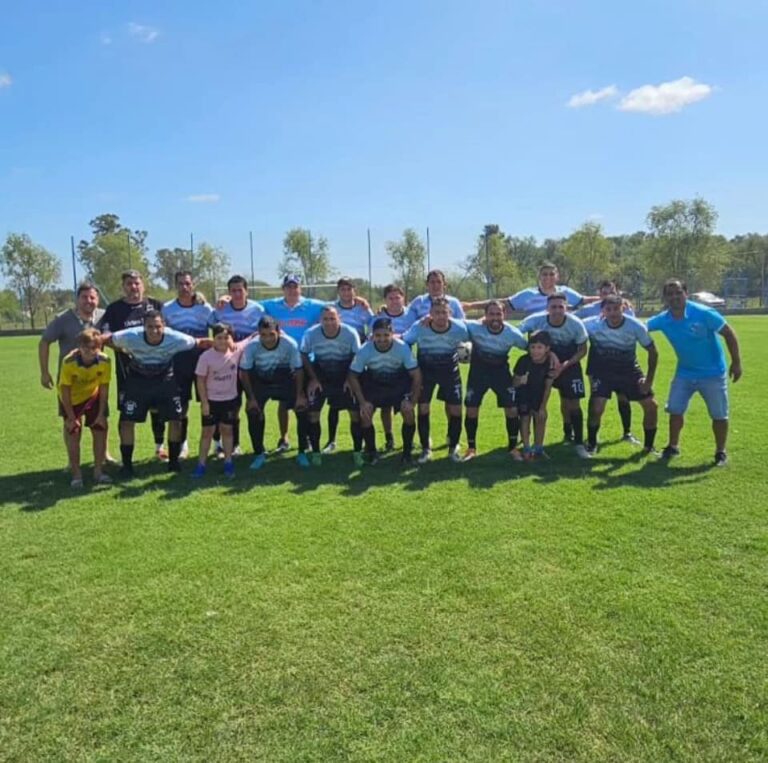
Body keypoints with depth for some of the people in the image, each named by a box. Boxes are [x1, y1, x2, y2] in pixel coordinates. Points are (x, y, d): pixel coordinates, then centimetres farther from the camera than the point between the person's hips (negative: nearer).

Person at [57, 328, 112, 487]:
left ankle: (98, 471, 11)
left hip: (92, 397, 2)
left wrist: (101, 413, -11)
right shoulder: (69, 362, -32)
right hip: (72, 399, -2)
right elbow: (65, 390, -22)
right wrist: (71, 417, -18)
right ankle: (76, 474, 5)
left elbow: (104, 387, -14)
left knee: (100, 430, -1)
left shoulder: (104, 361, -26)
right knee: (73, 433, -5)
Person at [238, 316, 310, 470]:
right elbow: (244, 372, -14)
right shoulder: (251, 346, -28)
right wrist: (251, 398, -13)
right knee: (253, 412, -11)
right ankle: (259, 454, 8)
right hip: (260, 381, 0)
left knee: (302, 408, -11)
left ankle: (302, 453, 5)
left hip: (285, 379, 0)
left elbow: (298, 370, -15)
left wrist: (299, 396, -13)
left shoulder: (290, 344, -29)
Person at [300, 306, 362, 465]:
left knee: (355, 412, -8)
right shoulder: (310, 334, -21)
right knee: (313, 413, -6)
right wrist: (313, 379, -8)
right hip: (320, 376, 1)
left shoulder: (351, 333, -22)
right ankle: (315, 452, 8)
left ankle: (357, 451, 6)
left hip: (345, 376, 0)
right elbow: (304, 356, -4)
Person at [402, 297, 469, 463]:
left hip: (450, 369, 1)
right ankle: (426, 449, 12)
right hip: (425, 369, 0)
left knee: (455, 409, -3)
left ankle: (453, 447, 17)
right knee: (423, 407, -5)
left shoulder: (459, 328, -23)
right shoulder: (418, 328, -26)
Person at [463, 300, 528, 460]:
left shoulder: (512, 333, -18)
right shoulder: (474, 327, -23)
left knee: (512, 409, -4)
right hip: (478, 370, 0)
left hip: (501, 370, 1)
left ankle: (513, 448, 15)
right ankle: (471, 448, 17)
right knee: (471, 409, -2)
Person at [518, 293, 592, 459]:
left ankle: (579, 444, 12)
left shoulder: (576, 324, -24)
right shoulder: (535, 320, -26)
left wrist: (564, 365, -23)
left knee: (573, 404, -1)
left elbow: (582, 350, -10)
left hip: (569, 364, 0)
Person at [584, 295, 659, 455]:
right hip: (603, 370, -2)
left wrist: (649, 379, -12)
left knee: (651, 405, -2)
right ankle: (591, 444, 9)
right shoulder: (592, 324, -23)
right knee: (596, 407, -17)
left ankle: (649, 446, 18)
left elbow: (653, 352, -8)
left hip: (629, 369, 2)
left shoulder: (636, 326, -20)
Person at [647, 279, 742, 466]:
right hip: (685, 373, 3)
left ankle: (721, 452, 21)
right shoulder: (662, 320, -12)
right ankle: (673, 446, 23)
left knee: (719, 415, 4)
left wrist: (736, 362, -13)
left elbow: (728, 334, -14)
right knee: (675, 410, 4)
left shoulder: (703, 313, -23)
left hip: (713, 373, -3)